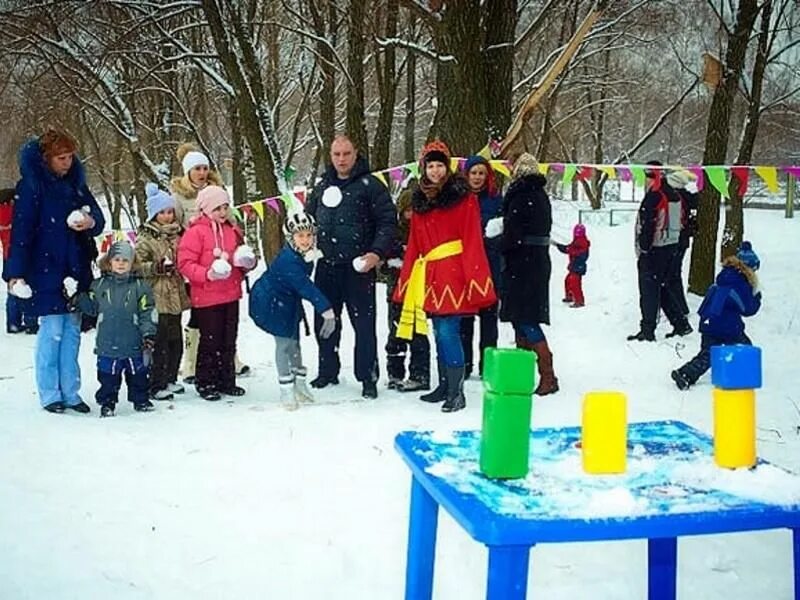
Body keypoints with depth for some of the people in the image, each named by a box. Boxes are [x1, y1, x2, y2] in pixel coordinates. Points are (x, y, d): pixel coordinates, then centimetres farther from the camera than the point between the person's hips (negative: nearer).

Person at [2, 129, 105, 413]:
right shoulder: (31, 185, -8)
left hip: (76, 270, 6)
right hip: (46, 271, -6)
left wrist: (91, 222, -11)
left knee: (72, 332, 9)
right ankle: (49, 395, 8)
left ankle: (71, 392, 16)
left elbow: (98, 217, 13)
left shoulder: (76, 183, 10)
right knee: (52, 331, -2)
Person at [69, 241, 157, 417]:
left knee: (137, 374, 11)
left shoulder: (139, 286, -2)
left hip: (133, 344, -1)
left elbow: (148, 312, -4)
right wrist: (76, 297, -2)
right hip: (107, 344, 1)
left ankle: (140, 399, 26)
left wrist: (149, 333, -12)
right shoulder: (99, 285, 5)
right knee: (108, 376, 7)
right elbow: (92, 307, 11)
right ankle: (107, 402, 19)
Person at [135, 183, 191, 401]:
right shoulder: (145, 238, -6)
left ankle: (170, 379, 26)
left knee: (176, 342, 13)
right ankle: (156, 385, 3)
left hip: (176, 297, 7)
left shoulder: (177, 233, 15)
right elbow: (138, 265, -12)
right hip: (157, 299, -7)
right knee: (160, 343, -5)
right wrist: (157, 267, -24)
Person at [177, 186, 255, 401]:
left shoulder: (233, 231, 9)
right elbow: (185, 263, -14)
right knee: (210, 341, 0)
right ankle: (205, 383, 12)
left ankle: (226, 380, 23)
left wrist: (247, 262, -1)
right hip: (207, 297, -6)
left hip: (231, 295, 6)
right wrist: (207, 274, -25)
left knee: (229, 341, 12)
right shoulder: (196, 232, -10)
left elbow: (241, 257, 22)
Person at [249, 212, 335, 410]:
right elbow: (305, 287, -41)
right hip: (271, 302, -8)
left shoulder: (304, 254, -8)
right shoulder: (288, 260, -34)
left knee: (294, 341, 16)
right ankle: (286, 390, 7)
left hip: (288, 301, 9)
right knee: (284, 342, -4)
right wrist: (327, 310, -46)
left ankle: (300, 384, 29)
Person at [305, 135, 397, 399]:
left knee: (364, 323, -2)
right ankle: (327, 372, 26)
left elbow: (388, 221, -8)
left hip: (358, 267, -5)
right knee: (324, 322, 12)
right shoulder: (323, 187, 14)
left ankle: (368, 378, 6)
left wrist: (377, 253, -19)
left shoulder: (370, 185, -3)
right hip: (326, 267, 6)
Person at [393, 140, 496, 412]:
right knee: (440, 332, 12)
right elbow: (414, 244, 17)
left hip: (453, 272, -6)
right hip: (429, 276, 6)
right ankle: (444, 385, 22)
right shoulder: (420, 199, 15)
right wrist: (407, 278, 13)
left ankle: (456, 391, -6)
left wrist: (473, 276, -15)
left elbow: (472, 239, -8)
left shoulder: (463, 196, -2)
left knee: (448, 331, -11)